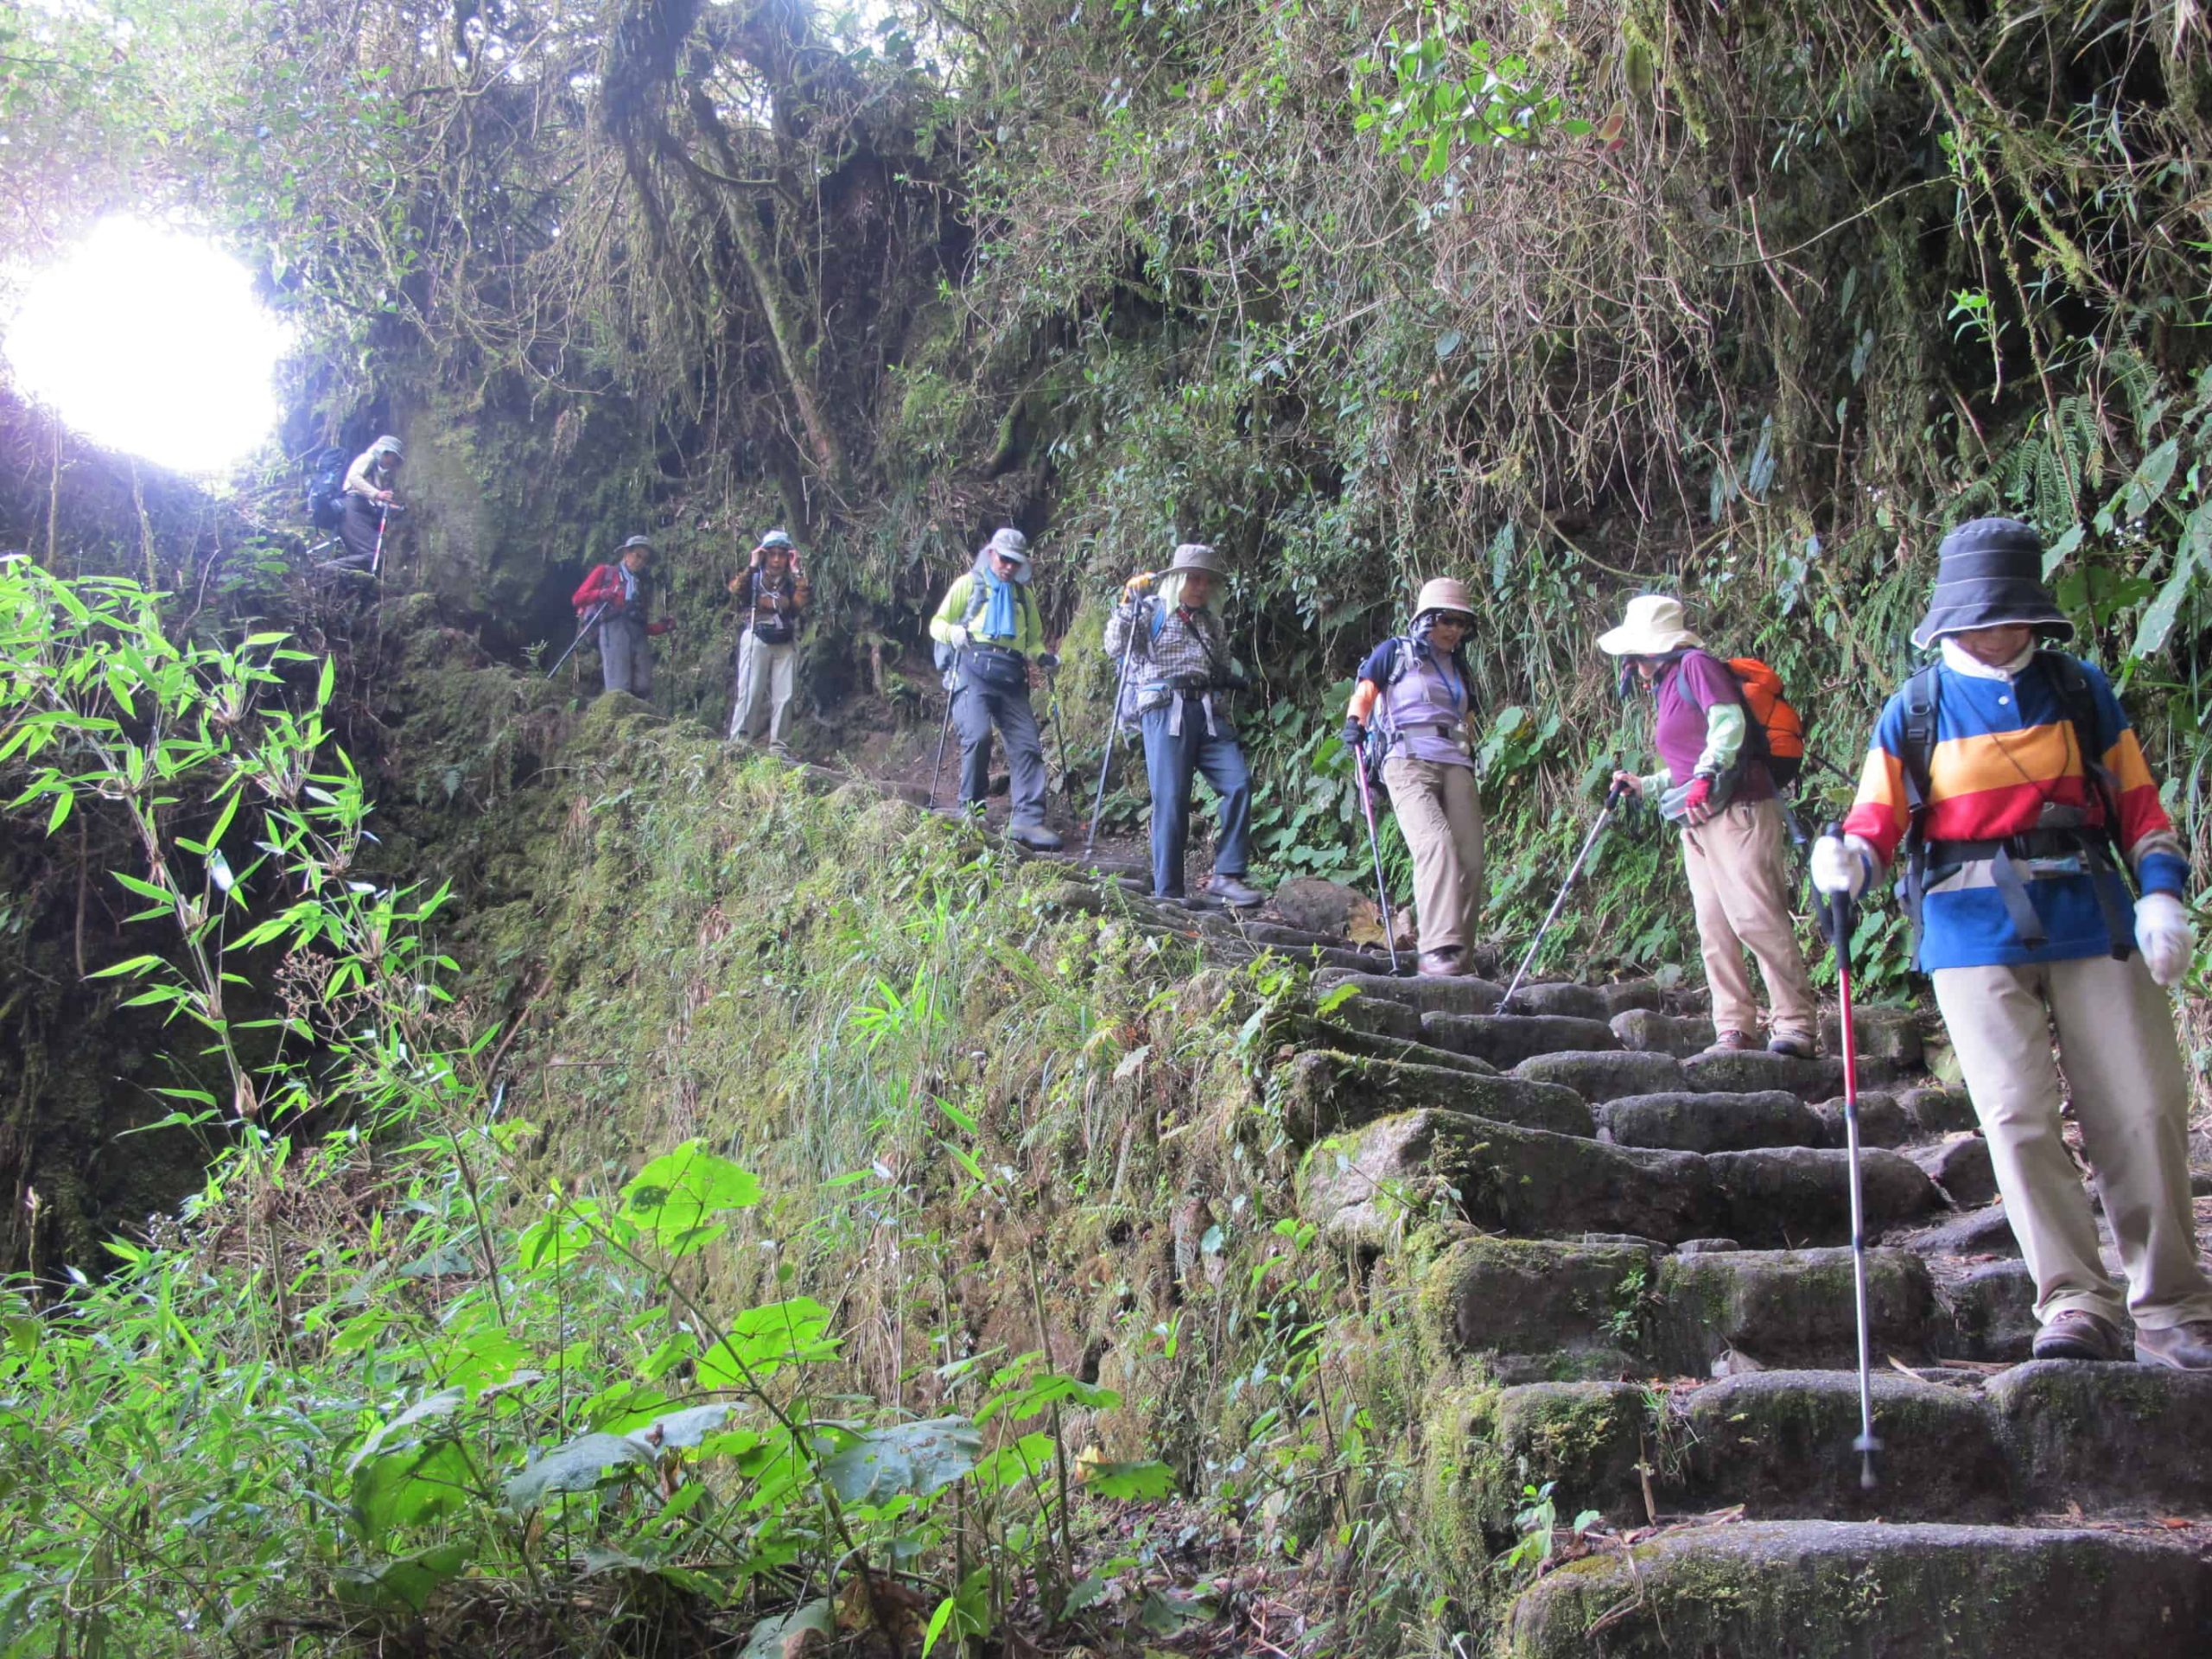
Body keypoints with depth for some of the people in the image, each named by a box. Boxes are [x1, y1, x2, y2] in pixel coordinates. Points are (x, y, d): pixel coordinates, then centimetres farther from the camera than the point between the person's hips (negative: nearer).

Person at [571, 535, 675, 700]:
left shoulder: (643, 584, 28)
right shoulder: (604, 572, 18)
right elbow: (578, 599, 10)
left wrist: (663, 626, 5)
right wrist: (601, 594, -8)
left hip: (638, 634, 5)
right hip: (614, 629, -5)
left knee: (643, 689, -8)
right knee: (620, 689, -17)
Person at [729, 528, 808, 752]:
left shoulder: (791, 582, 13)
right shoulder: (753, 577, 7)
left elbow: (801, 603, -8)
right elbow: (736, 589, -15)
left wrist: (796, 572, -7)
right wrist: (752, 566, -14)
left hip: (785, 645, 3)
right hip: (756, 640, -3)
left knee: (783, 696, -2)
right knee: (750, 693, -8)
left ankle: (777, 746, 1)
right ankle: (737, 742, -8)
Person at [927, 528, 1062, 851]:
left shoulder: (1024, 595, 25)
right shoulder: (969, 584, 13)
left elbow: (1034, 638, 31)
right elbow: (937, 624, 10)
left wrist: (1042, 656, 9)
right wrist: (954, 632, -13)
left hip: (1011, 678, 5)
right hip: (973, 669, -5)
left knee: (1028, 744, -9)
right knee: (978, 735, -24)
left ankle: (1028, 820, -13)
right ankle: (971, 808, -8)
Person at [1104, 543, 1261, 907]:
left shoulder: (1212, 624, 24)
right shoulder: (1150, 611, 9)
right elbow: (1115, 646, -5)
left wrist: (1233, 678, 15)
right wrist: (1129, 601, -11)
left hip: (1209, 713, 5)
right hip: (1165, 710, -5)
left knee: (1238, 784, -14)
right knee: (1171, 799, -9)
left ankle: (1226, 876, -10)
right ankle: (1167, 893, -4)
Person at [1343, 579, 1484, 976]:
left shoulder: (1458, 668, 26)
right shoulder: (1394, 653, 11)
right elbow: (1362, 697, 10)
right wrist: (1354, 726, -7)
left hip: (1456, 766, 6)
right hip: (1408, 764, -6)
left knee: (1470, 858, -9)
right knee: (1436, 843, -28)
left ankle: (1459, 957, -3)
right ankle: (1438, 949, -37)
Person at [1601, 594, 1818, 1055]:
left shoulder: (1695, 666, -3)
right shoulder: (1667, 687, 24)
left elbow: (1729, 720, -19)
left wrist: (1704, 777, -25)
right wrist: (1644, 786, 23)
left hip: (1737, 810, -10)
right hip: (1699, 823, 10)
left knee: (1755, 917, -14)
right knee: (1715, 930, 4)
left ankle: (1798, 1025, -13)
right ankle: (1735, 1029, 4)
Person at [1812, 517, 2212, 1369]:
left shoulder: (2081, 691, 11)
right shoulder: (1914, 709, 6)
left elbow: (2138, 802, 12)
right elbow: (1880, 820, 1)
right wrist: (1849, 862, -21)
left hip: (2090, 919, 2)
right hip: (1974, 932, -1)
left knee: (2144, 1111, 0)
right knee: (2018, 1117, -8)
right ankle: (2076, 1304, -4)